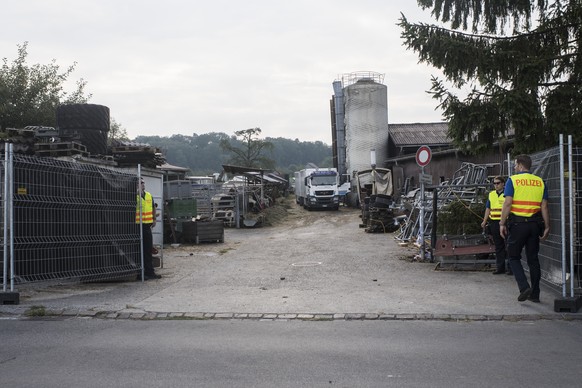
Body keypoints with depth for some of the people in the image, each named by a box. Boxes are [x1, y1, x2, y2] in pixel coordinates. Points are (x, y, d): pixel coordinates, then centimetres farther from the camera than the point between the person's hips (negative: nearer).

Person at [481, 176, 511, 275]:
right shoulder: (491, 194, 15)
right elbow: (488, 209, 20)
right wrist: (484, 221, 13)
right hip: (494, 223, 5)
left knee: (507, 246, -4)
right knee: (498, 246, 9)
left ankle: (509, 267, 1)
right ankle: (500, 267, 14)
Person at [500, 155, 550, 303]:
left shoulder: (513, 180, -4)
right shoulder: (540, 182, 8)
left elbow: (507, 203, -11)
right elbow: (544, 206, 5)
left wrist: (502, 224, -8)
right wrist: (547, 227, 7)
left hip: (517, 224, -4)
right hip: (534, 224, 4)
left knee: (514, 257, 7)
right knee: (533, 259, 11)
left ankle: (524, 287, -11)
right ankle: (535, 294, 13)